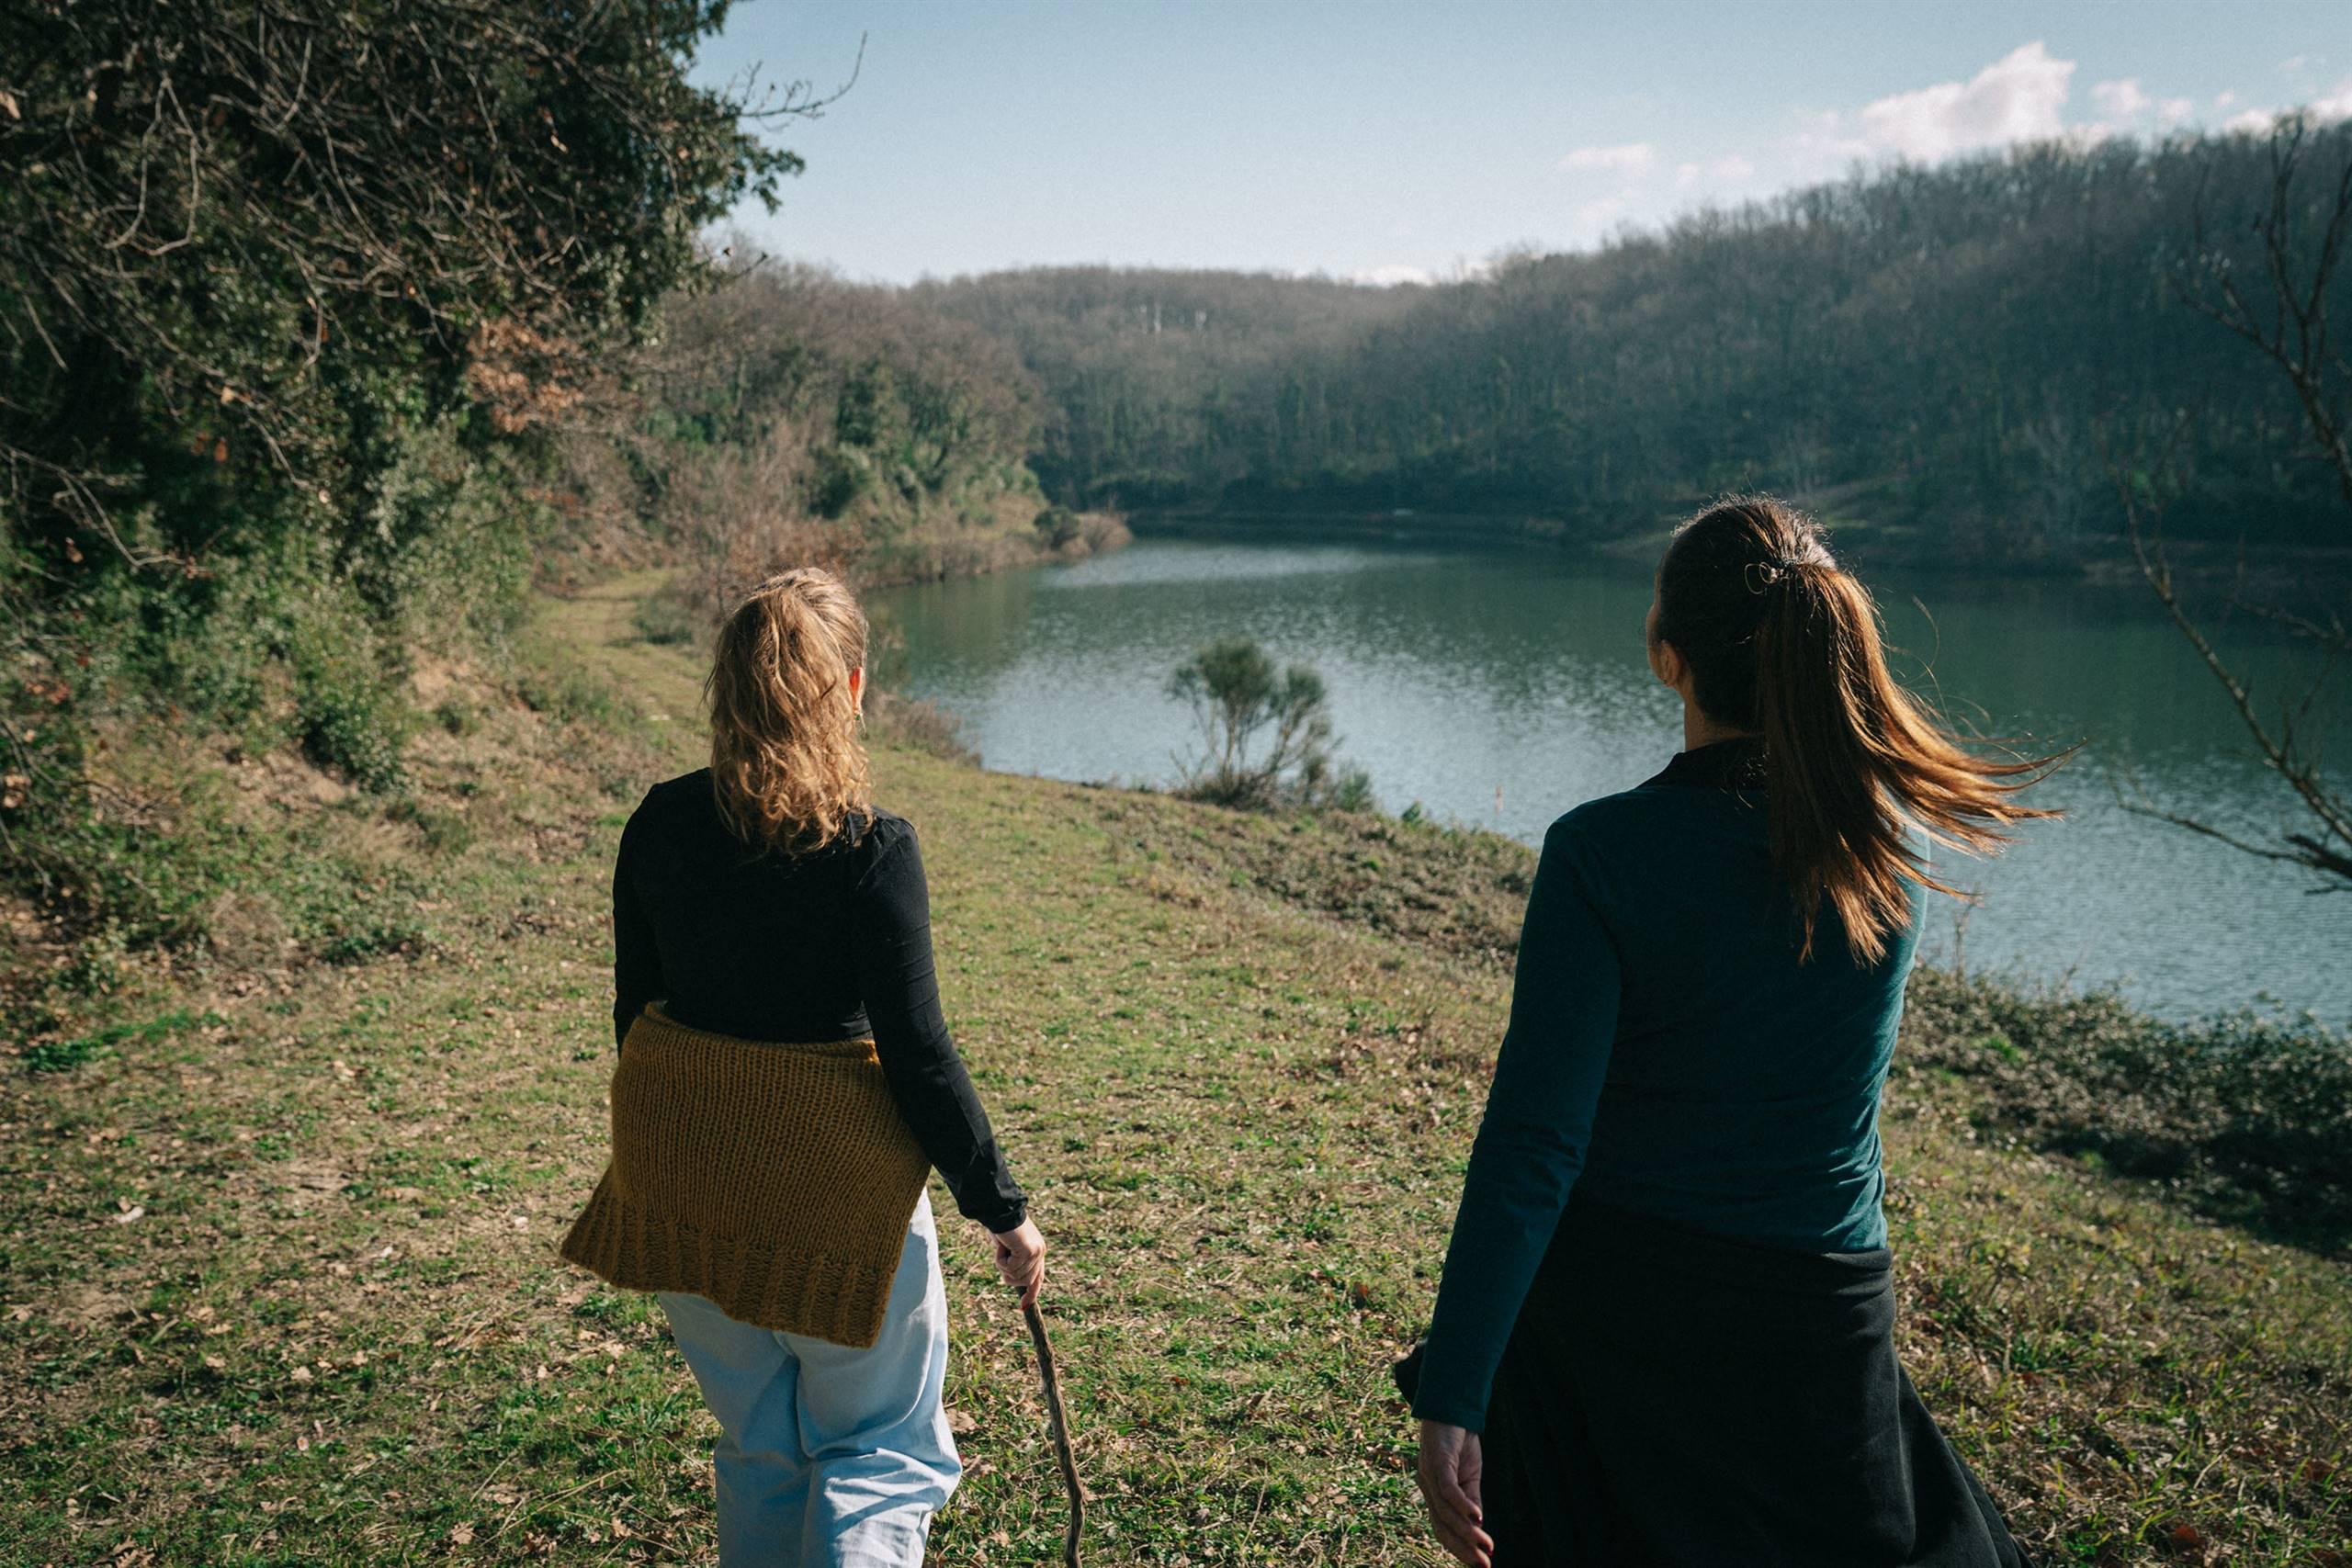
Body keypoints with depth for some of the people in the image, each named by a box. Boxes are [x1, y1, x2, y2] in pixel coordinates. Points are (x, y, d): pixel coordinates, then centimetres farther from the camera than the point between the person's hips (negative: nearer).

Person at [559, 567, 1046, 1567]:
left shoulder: (658, 825, -4)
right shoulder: (871, 849, -18)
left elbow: (636, 1008, 6)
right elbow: (917, 1053, -16)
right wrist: (1001, 1209, -5)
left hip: (682, 1180, 5)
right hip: (833, 1184, -5)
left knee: (759, 1449, 24)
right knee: (883, 1449, 14)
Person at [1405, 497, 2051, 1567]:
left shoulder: (1604, 852, -21)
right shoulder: (1898, 834, -9)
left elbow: (1533, 1145, -23)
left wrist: (1450, 1402, -19)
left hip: (1613, 1302, -3)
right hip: (1818, 1309, 3)